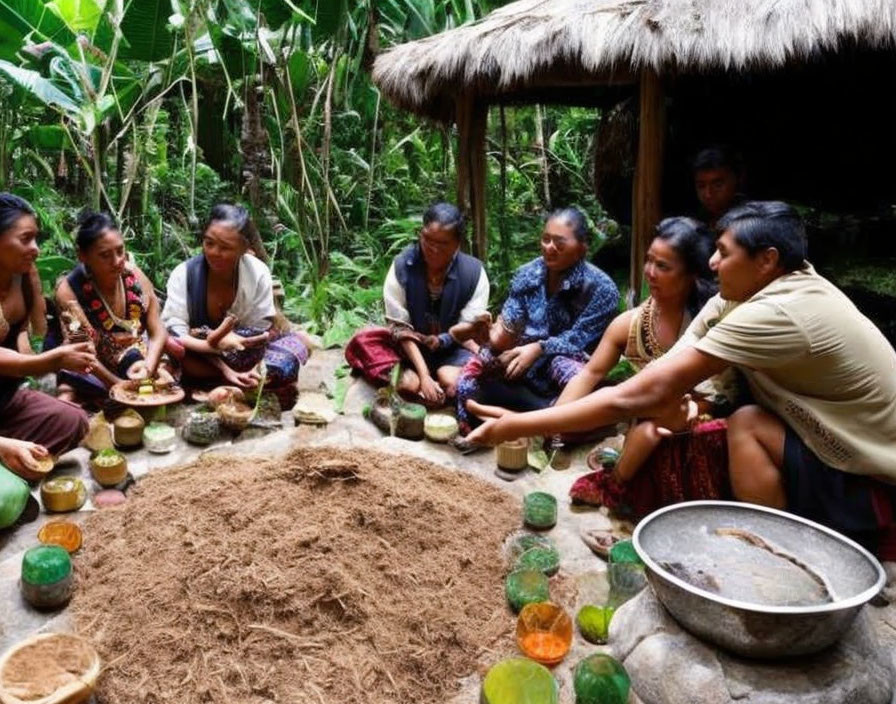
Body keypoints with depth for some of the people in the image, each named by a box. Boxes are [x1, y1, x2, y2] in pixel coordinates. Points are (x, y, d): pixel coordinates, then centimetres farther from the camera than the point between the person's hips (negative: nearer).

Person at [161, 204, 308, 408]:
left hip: (245, 356, -1)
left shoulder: (258, 273, -10)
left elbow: (260, 332, -10)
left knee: (294, 346, -25)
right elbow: (175, 333, -19)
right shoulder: (183, 274, -12)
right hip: (199, 358, 1)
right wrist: (224, 369, -33)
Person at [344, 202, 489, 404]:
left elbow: (467, 330, -11)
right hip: (410, 347, -1)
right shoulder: (401, 266, -16)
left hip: (453, 349, 1)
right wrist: (423, 375, -25)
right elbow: (400, 328, -14)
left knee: (453, 384, -30)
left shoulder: (474, 272, -15)